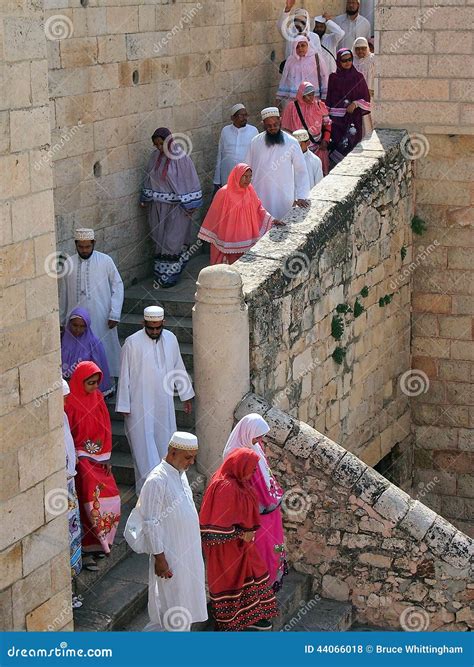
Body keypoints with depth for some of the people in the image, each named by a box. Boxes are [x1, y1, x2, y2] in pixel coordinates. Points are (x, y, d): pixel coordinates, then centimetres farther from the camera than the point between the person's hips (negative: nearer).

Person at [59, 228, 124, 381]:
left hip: (101, 319, -2)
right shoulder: (68, 264, 3)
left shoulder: (105, 261, -4)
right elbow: (63, 294, 11)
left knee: (105, 350, 4)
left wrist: (114, 314, -8)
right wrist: (62, 321, 14)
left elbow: (117, 287, -1)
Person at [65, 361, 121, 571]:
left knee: (111, 497, 5)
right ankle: (89, 549, -5)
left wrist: (106, 457, 7)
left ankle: (102, 542, 19)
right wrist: (72, 459, -14)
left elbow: (105, 428, 11)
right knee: (91, 500, -12)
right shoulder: (71, 402, -14)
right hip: (81, 458, -7)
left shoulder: (97, 398, 6)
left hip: (99, 457, 7)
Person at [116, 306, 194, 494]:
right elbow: (125, 375, -8)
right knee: (145, 445, -3)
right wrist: (124, 406, -6)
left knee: (164, 443, 11)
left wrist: (186, 395, 15)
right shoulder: (132, 343, -14)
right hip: (141, 404, -4)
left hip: (164, 402, 4)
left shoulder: (170, 339, -1)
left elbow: (178, 368, 11)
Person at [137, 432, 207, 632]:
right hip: (170, 555, -9)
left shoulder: (180, 474, 8)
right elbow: (151, 523, -20)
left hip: (187, 551, 9)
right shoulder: (157, 480, -20)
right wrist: (159, 558, -20)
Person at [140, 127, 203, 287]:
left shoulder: (181, 157, -14)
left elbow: (189, 181, -11)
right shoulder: (155, 156, 2)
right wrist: (145, 199, 12)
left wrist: (190, 206, -12)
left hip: (176, 206, -6)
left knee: (172, 240, -2)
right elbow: (149, 178, 13)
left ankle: (170, 275, 6)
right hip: (158, 206, 6)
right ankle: (161, 274, 19)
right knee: (160, 239, 10)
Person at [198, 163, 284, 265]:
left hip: (245, 237, 4)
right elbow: (215, 216, -7)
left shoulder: (249, 191, 1)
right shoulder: (224, 193, -14)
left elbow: (259, 208, 11)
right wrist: (211, 238, -3)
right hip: (228, 239, -4)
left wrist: (272, 220, 0)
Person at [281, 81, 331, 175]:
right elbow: (286, 129, 3)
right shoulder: (292, 107, -4)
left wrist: (325, 140, -1)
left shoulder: (319, 105, 4)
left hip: (319, 147, 2)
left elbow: (327, 124, 12)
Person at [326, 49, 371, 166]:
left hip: (353, 117, -1)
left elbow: (366, 99, 7)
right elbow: (329, 99, 13)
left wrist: (355, 104, -10)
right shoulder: (333, 78, 9)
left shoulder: (358, 77, 6)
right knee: (336, 143, -7)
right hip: (336, 119, 1)